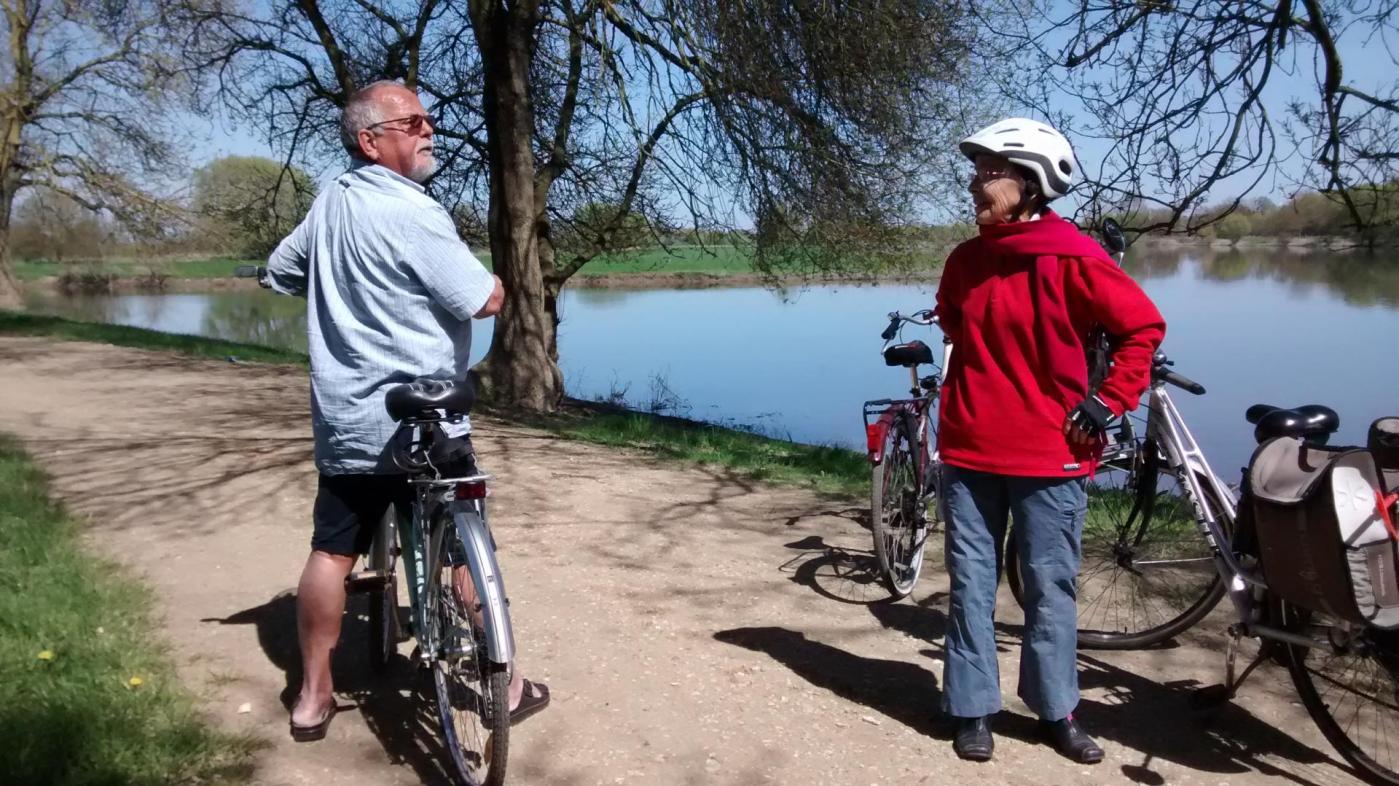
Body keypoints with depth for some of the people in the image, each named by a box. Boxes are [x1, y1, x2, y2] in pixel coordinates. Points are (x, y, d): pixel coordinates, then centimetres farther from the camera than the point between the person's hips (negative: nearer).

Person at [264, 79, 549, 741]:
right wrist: (490, 277, 5)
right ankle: (504, 684, 18)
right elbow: (486, 301, -17)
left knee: (331, 551, 13)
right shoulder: (412, 212, -17)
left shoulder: (328, 202, 8)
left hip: (342, 421, 7)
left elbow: (279, 273, 21)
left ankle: (313, 696, 22)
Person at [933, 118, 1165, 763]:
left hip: (1048, 457, -3)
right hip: (968, 452, 4)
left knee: (1051, 588, 9)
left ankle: (1056, 711, 26)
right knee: (971, 584, 8)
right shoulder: (964, 262, 5)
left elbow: (1143, 326, -1)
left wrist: (1109, 399, -5)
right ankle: (972, 709, 20)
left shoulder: (1073, 258, -10)